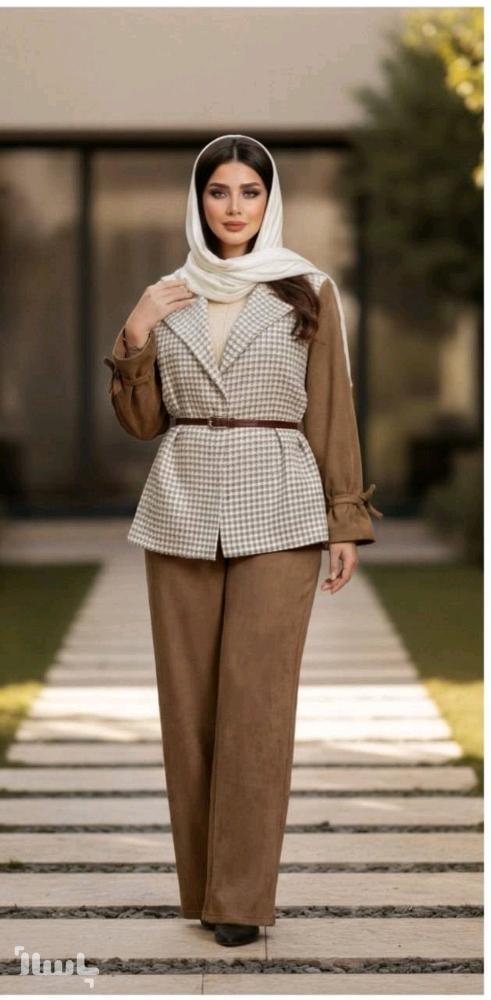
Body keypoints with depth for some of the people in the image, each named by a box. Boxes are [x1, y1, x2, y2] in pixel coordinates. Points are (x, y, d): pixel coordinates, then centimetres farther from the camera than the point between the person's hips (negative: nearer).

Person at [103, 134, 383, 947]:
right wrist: (134, 339, -5)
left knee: (256, 701, -6)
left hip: (277, 511, -3)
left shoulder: (308, 292, 2)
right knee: (187, 699, 4)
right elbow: (141, 423, 10)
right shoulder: (165, 298, 10)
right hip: (183, 510, 3)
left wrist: (346, 520, -1)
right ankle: (199, 881, 15)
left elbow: (333, 413, 3)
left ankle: (243, 895, 0)